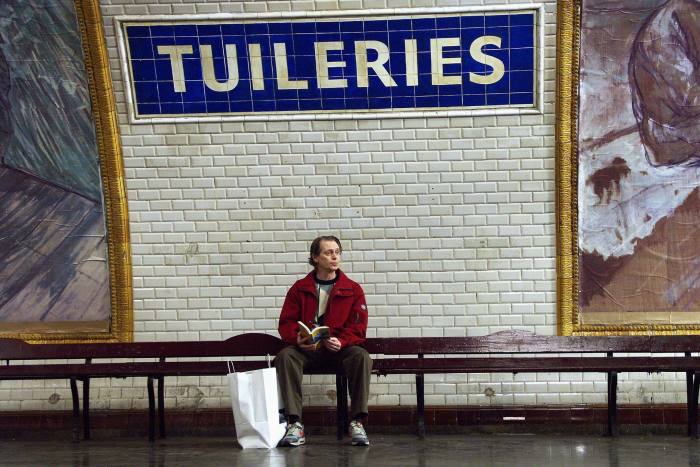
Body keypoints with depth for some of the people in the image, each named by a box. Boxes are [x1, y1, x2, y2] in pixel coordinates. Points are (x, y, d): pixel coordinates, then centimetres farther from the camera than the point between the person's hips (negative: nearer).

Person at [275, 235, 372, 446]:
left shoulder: (353, 290, 8)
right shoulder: (300, 288, 10)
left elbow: (358, 326, 0)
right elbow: (286, 322, 6)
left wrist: (341, 341, -20)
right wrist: (297, 339, -17)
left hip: (339, 348, 0)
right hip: (306, 348, 1)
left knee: (361, 356, -33)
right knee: (285, 356, -31)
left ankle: (357, 422, -26)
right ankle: (295, 425, -32)